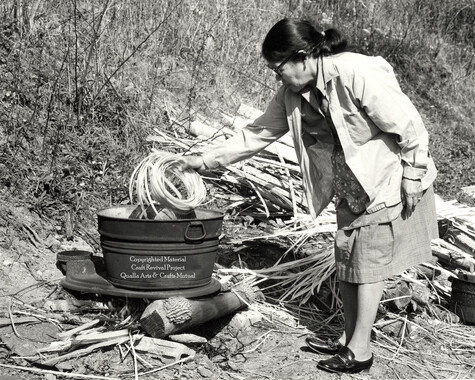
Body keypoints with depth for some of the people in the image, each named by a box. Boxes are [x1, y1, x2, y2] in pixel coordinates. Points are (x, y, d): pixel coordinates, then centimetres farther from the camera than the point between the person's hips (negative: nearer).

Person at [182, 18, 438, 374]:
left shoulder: (359, 75, -29)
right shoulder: (294, 93, -5)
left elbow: (409, 126, -24)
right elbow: (259, 133, 3)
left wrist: (413, 178, -18)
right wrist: (206, 160, 0)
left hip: (389, 182, -7)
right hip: (352, 187, 8)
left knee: (368, 262, -4)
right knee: (346, 259, 10)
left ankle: (360, 351, 7)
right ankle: (347, 339, 23)